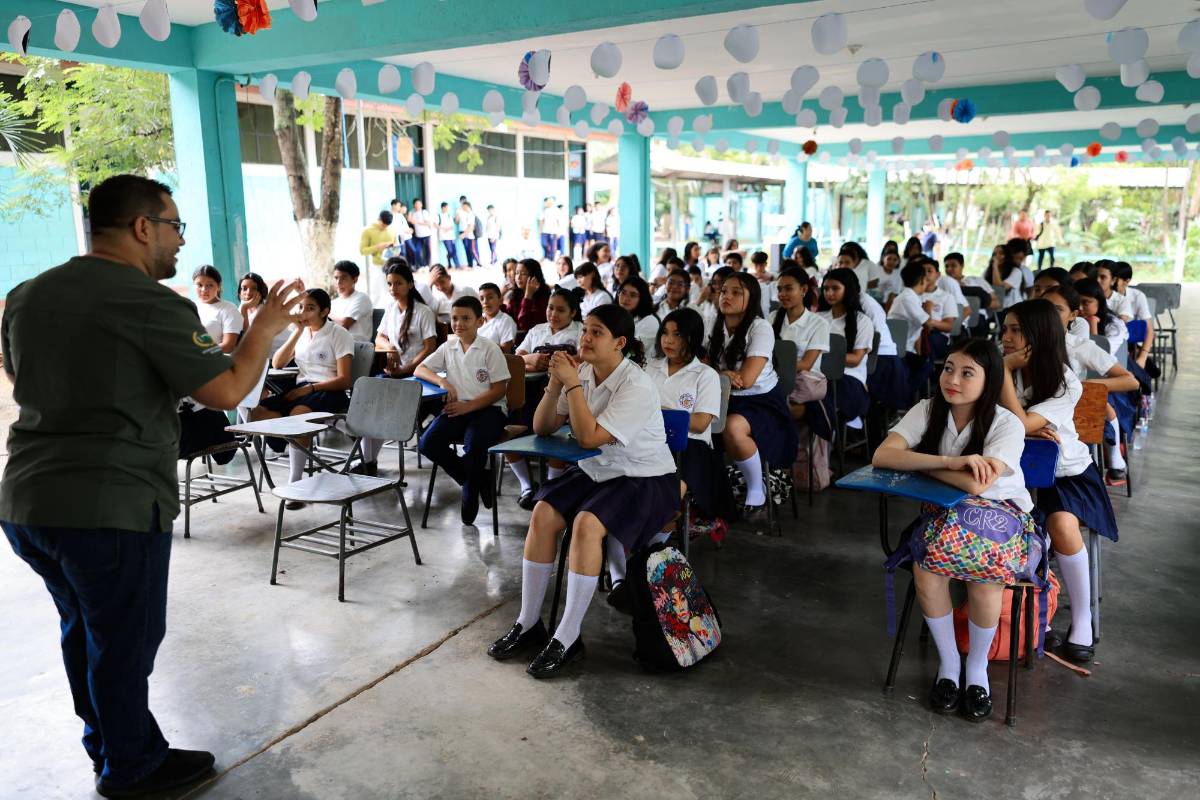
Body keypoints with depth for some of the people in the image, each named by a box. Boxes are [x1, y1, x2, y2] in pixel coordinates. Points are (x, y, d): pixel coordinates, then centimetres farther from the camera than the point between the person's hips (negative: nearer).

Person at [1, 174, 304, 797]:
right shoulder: (152, 303, -16)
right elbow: (227, 391, -17)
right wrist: (265, 328, -2)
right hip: (113, 506, -8)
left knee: (83, 628, 23)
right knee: (125, 640, 9)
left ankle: (104, 743, 40)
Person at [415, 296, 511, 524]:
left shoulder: (490, 349, -3)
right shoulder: (448, 347, 11)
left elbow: (499, 390, -7)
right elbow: (419, 370, 11)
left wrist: (467, 406, -16)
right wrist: (442, 381, -10)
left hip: (488, 408, -5)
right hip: (458, 407, 5)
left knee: (474, 445, -34)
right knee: (428, 444, -19)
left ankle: (471, 492, -2)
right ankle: (480, 479, -2)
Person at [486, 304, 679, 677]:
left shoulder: (637, 386, -20)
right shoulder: (582, 373, 0)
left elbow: (589, 437, -27)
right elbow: (542, 428, 2)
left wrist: (572, 383, -22)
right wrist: (555, 384, -12)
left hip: (645, 479, -6)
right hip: (595, 471, 7)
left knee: (587, 523, -31)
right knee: (543, 513, -17)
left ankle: (567, 638, -20)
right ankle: (528, 623, -5)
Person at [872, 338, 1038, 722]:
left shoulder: (1007, 424, -15)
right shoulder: (928, 410, -7)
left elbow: (976, 484, -29)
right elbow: (881, 456, -21)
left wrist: (918, 464, -16)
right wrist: (949, 462, -28)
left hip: (1002, 514, -2)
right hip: (943, 516, 2)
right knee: (926, 570, -29)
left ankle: (977, 667, -5)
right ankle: (948, 663, -1)